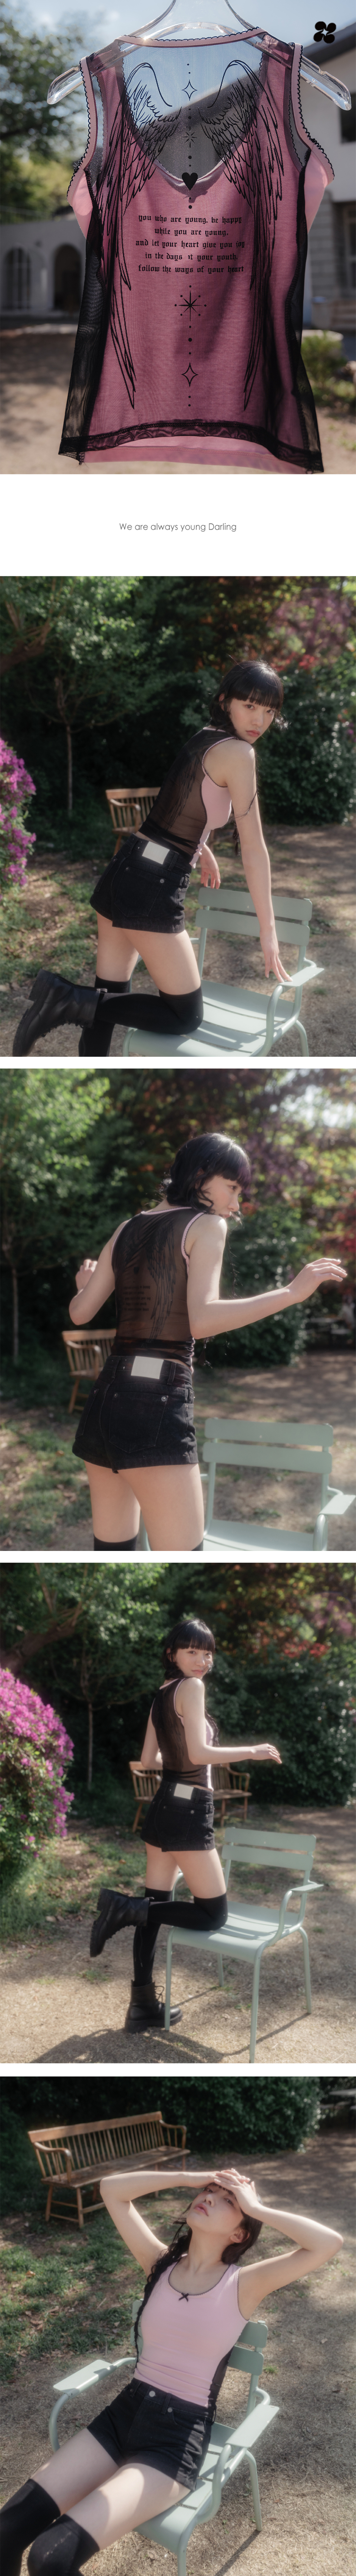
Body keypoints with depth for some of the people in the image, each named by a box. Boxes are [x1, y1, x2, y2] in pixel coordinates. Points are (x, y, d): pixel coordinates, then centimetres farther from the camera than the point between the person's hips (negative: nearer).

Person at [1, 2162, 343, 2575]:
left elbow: (329, 2244, -19)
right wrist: (189, 2179, 0)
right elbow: (112, 2190, 4)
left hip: (181, 2437, -5)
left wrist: (256, 2208, -11)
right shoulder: (161, 2263, 7)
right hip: (124, 2412, 5)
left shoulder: (243, 2285, -5)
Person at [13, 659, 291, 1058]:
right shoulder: (238, 752, -11)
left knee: (108, 1002, 15)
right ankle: (74, 1001, -11)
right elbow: (253, 849, -10)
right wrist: (269, 932, -6)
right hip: (154, 888, -9)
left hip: (121, 873, 9)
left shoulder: (199, 739, 14)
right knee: (186, 1017, -1)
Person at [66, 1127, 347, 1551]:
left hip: (108, 1391, 8)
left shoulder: (127, 1229, 16)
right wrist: (293, 1292, -15)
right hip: (159, 1399, -8)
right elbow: (202, 1320, -17)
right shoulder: (206, 1225, -2)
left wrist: (83, 1286, 41)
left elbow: (81, 1313, 18)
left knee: (111, 1546, 12)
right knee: (182, 1546, -11)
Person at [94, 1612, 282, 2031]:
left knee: (156, 1907, 11)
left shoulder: (161, 1696, 11)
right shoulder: (191, 1687, -14)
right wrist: (252, 1752, -11)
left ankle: (143, 2005, 14)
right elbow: (199, 1753, -21)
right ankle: (127, 1906, -10)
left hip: (164, 1806, 9)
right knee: (214, 1913, -2)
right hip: (188, 1811, -9)